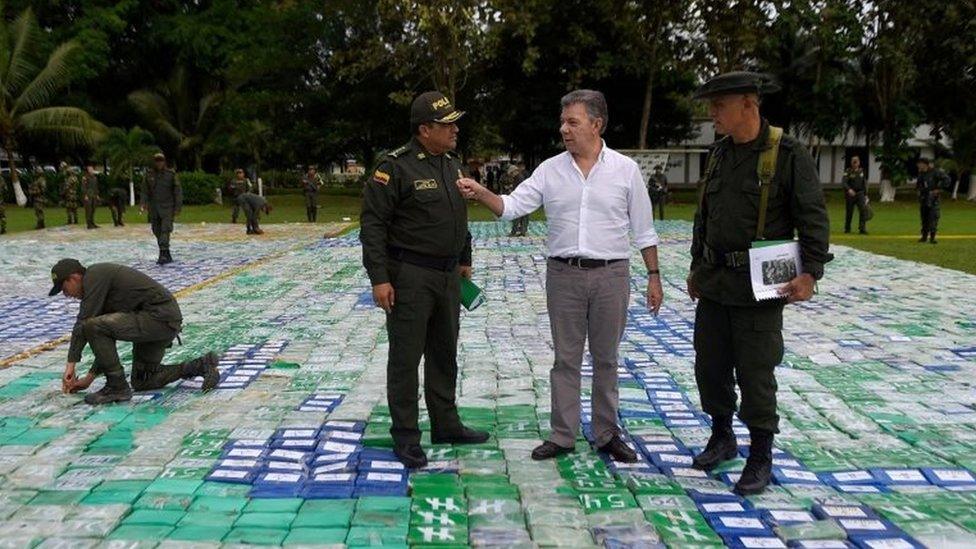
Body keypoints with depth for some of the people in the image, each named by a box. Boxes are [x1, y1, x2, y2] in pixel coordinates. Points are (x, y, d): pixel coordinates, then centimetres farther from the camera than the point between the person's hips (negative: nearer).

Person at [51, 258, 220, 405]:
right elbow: (106, 341, 24)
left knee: (93, 327, -18)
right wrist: (89, 377, 22)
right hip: (165, 320, 11)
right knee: (142, 381, 20)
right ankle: (201, 366, 16)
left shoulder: (95, 276, -8)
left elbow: (83, 323, -15)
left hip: (160, 317, -11)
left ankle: (117, 387, -6)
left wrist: (71, 364, -12)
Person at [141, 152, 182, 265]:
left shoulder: (171, 174, -2)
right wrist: (142, 204, -10)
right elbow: (144, 191, 5)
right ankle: (167, 255, 18)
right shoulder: (149, 174, 6)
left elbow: (178, 191, -2)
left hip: (167, 208, -4)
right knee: (157, 231, 7)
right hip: (154, 208, 4)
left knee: (165, 230, -15)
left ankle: (163, 255, -20)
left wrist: (178, 208, -7)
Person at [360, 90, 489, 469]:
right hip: (409, 277, -8)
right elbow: (373, 224, -16)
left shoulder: (452, 165, 11)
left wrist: (465, 261, 22)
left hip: (448, 276, 8)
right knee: (406, 357, 2)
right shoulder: (396, 167, -14)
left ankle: (446, 425, 30)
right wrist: (379, 278, -19)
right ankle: (405, 436, 13)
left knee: (444, 354, 17)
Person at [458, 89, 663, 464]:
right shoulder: (550, 170, 3)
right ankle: (562, 436, 18)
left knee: (606, 358, 10)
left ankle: (607, 433, 23)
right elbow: (511, 206, -3)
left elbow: (643, 229, 4)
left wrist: (654, 275, 2)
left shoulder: (625, 169, 0)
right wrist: (480, 193, -20)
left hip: (611, 275, -1)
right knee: (566, 359, 8)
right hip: (563, 274, 1)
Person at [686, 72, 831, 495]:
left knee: (755, 373, 0)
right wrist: (697, 265, 21)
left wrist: (810, 272, -18)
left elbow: (813, 217, -10)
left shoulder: (788, 154, -9)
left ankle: (761, 457, 16)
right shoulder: (719, 153, 10)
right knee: (709, 365, 13)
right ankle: (721, 437, 33)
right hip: (714, 283, 6)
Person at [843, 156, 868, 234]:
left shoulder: (861, 171, 11)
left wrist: (865, 194, 16)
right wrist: (849, 189, -34)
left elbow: (864, 183, 18)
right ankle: (847, 228, 23)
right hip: (850, 194, -3)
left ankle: (862, 228, -13)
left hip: (860, 193, 3)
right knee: (849, 212, 4)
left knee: (863, 209, -14)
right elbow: (844, 182, -16)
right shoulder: (848, 172, -3)